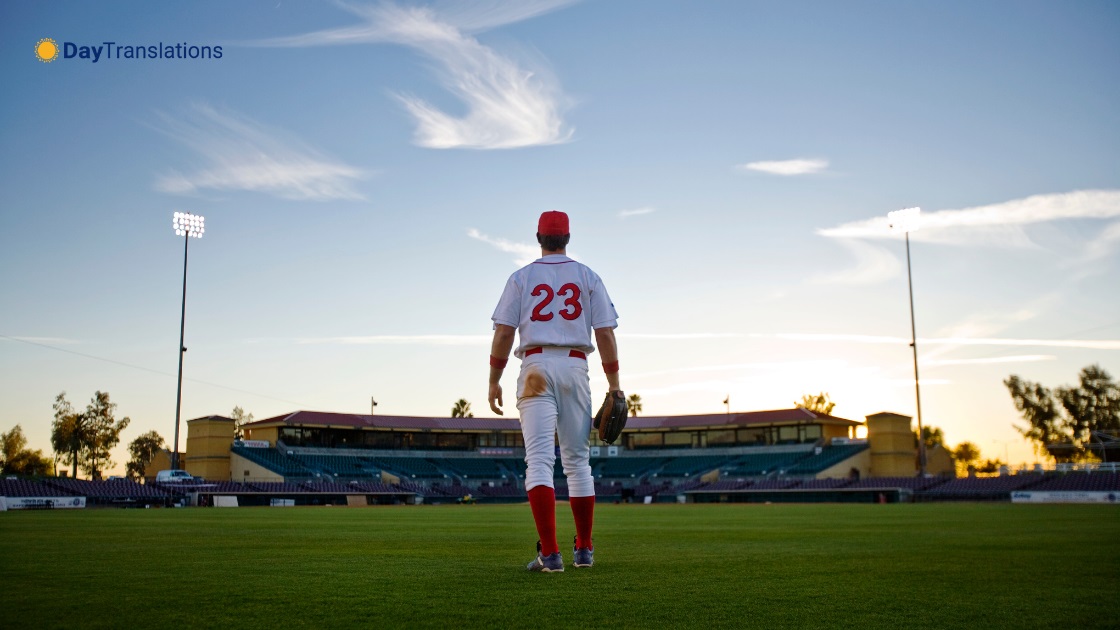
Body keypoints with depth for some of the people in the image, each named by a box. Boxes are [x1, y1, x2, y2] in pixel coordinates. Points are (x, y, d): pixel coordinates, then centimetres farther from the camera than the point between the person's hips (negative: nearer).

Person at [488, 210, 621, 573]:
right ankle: (584, 550, 18)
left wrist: (494, 380, 5)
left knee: (539, 459, -8)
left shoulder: (522, 277, 7)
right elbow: (605, 333, 3)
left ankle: (549, 553, -19)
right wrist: (614, 384, 7)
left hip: (535, 367, -2)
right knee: (577, 460, 11)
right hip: (575, 366, 2)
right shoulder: (587, 277, 10)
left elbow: (504, 332, -1)